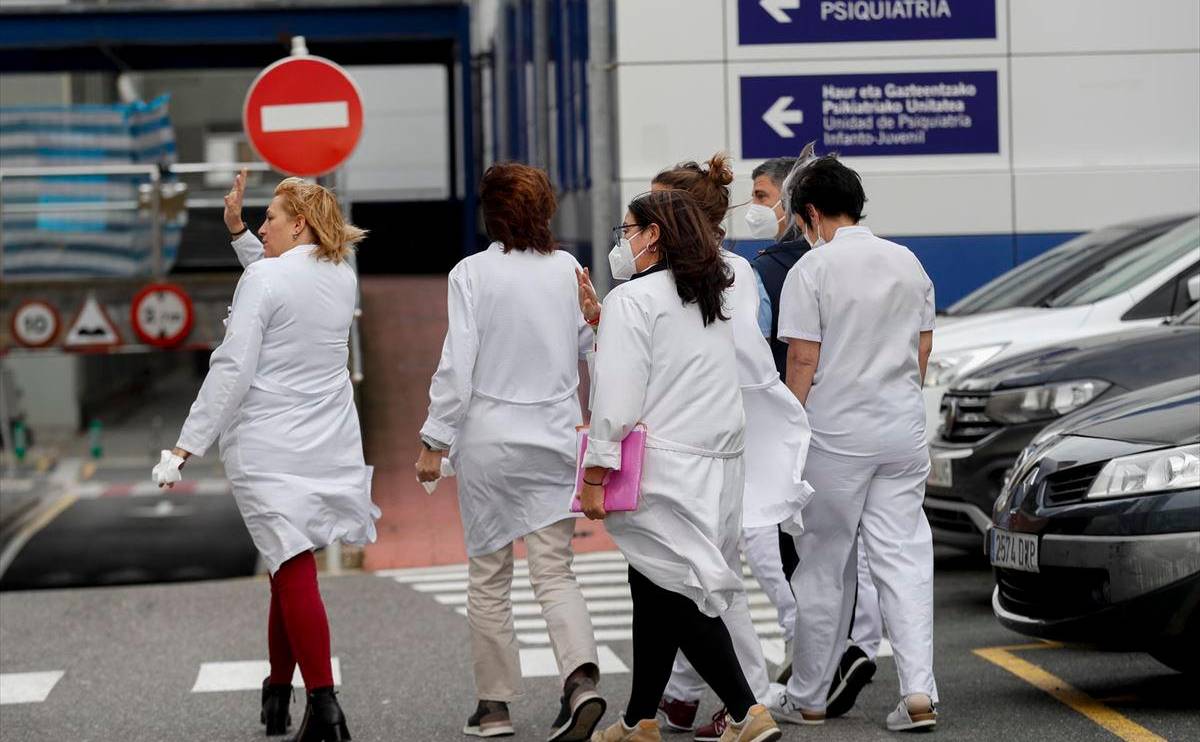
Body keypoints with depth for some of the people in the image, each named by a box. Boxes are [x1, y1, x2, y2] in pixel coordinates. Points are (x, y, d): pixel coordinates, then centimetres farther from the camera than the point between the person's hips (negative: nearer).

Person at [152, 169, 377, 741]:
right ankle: (277, 696, 26)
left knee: (294, 571, -9)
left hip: (268, 450, -7)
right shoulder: (343, 277, 8)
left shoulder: (264, 278, -11)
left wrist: (187, 446, -13)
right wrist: (238, 232, 26)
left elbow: (232, 370, -16)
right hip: (330, 448, 7)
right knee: (288, 570, 18)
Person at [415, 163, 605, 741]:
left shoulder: (472, 273, -8)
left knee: (488, 576, 10)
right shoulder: (568, 269, 2)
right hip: (555, 440, 2)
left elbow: (457, 364, -11)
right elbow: (594, 345, 11)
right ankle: (581, 678, -18)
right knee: (555, 572, 4)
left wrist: (435, 441, -5)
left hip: (488, 442, -2)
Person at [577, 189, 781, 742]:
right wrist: (596, 315, 25)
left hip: (664, 468, -9)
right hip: (718, 463, 9)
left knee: (672, 595, -8)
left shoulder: (633, 299, -9)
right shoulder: (709, 300, 17)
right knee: (655, 592, 15)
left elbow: (618, 400, -15)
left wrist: (594, 477, -11)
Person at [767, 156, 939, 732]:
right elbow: (924, 346, 12)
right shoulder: (908, 263, 8)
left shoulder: (812, 269, -9)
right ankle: (919, 692, -8)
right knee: (904, 559, 3)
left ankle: (807, 699, 17)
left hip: (836, 434, -4)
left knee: (824, 567, 7)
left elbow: (803, 359, -11)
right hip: (904, 429, 4)